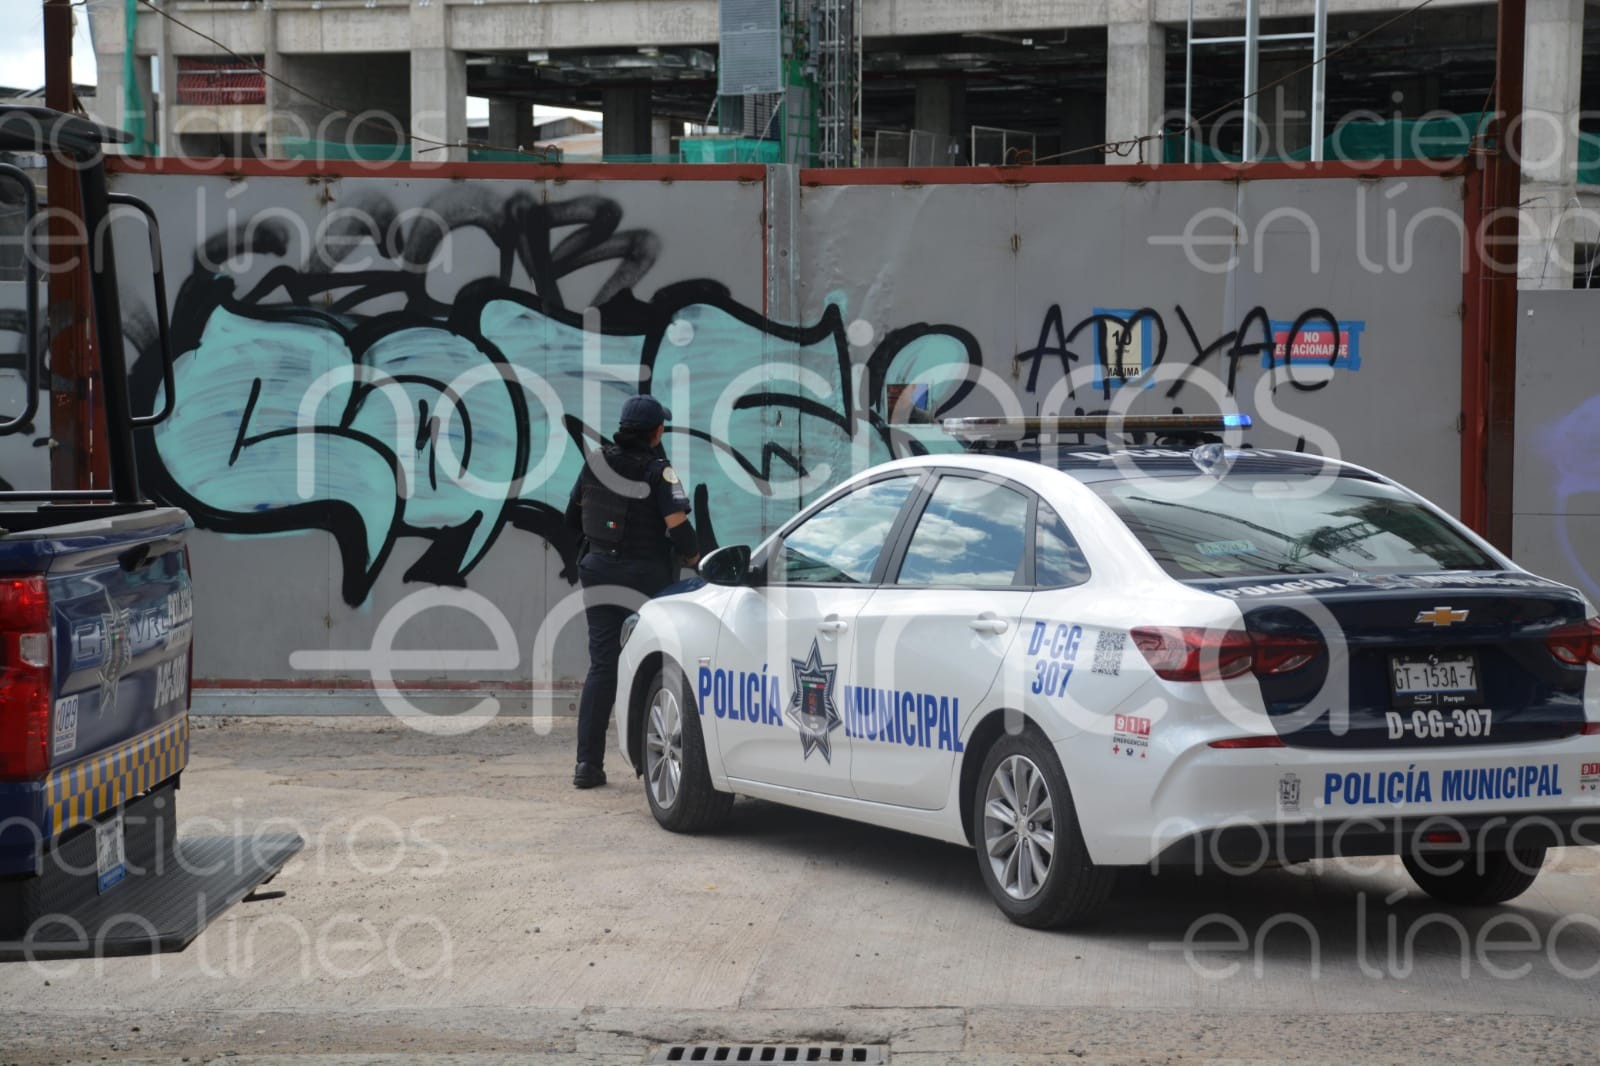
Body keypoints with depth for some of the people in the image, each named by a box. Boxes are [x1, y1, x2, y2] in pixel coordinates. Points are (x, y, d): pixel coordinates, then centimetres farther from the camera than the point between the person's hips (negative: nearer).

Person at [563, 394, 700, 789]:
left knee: (601, 667, 5)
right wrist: (694, 559, -2)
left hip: (600, 571, 4)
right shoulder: (658, 472, -13)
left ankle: (588, 763, -1)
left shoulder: (596, 463, 2)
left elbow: (573, 515, 12)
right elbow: (678, 527, -20)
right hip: (645, 578, -4)